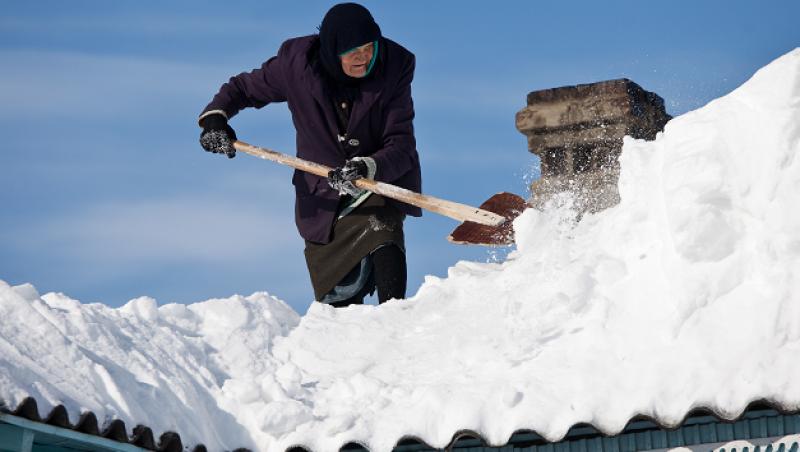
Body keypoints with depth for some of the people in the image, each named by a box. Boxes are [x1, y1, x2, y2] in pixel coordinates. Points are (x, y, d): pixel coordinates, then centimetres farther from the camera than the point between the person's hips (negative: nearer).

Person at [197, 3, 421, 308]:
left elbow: (401, 146, -22)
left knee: (382, 228, -35)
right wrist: (215, 116, -16)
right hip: (324, 190, 2)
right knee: (339, 299, 2)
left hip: (382, 177, -1)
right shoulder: (297, 62, -15)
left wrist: (368, 167, -42)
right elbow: (243, 88, 4)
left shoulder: (394, 66, -18)